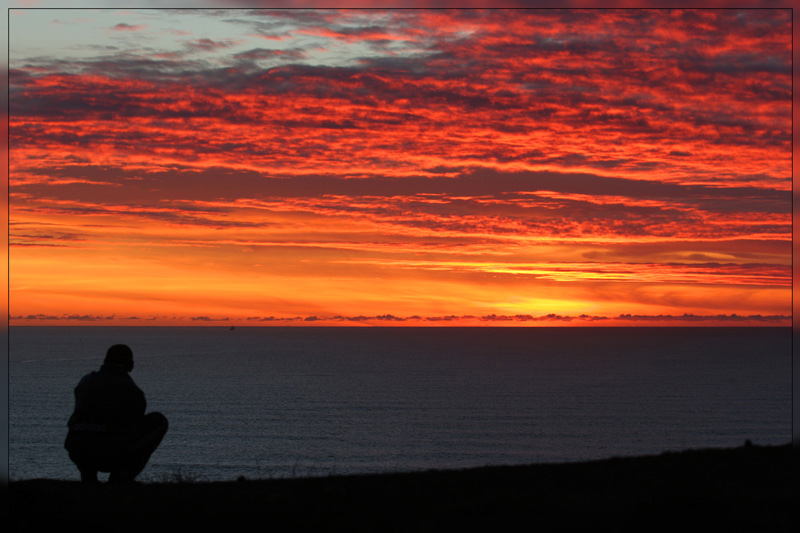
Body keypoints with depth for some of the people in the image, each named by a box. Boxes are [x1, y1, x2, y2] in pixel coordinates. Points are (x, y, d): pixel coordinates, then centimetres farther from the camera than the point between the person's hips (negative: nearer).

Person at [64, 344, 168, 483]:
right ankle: (120, 479, 6)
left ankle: (88, 475, 15)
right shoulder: (135, 393, 8)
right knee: (159, 421, 16)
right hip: (112, 457, -5)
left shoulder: (86, 382, 21)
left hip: (78, 452, 5)